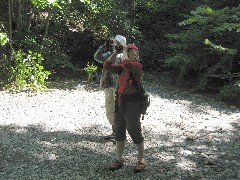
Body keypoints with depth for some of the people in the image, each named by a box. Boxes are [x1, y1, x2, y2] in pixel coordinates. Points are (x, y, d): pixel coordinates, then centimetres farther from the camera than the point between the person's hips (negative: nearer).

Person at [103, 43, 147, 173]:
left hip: (132, 105, -7)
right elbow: (107, 66, 5)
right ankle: (119, 160, 28)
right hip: (119, 103, 7)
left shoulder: (137, 66, -13)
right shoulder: (122, 68, 8)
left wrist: (124, 50, -14)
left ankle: (141, 160, 22)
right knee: (119, 132, 15)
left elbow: (126, 63, -32)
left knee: (135, 133, 4)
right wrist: (116, 52, 1)